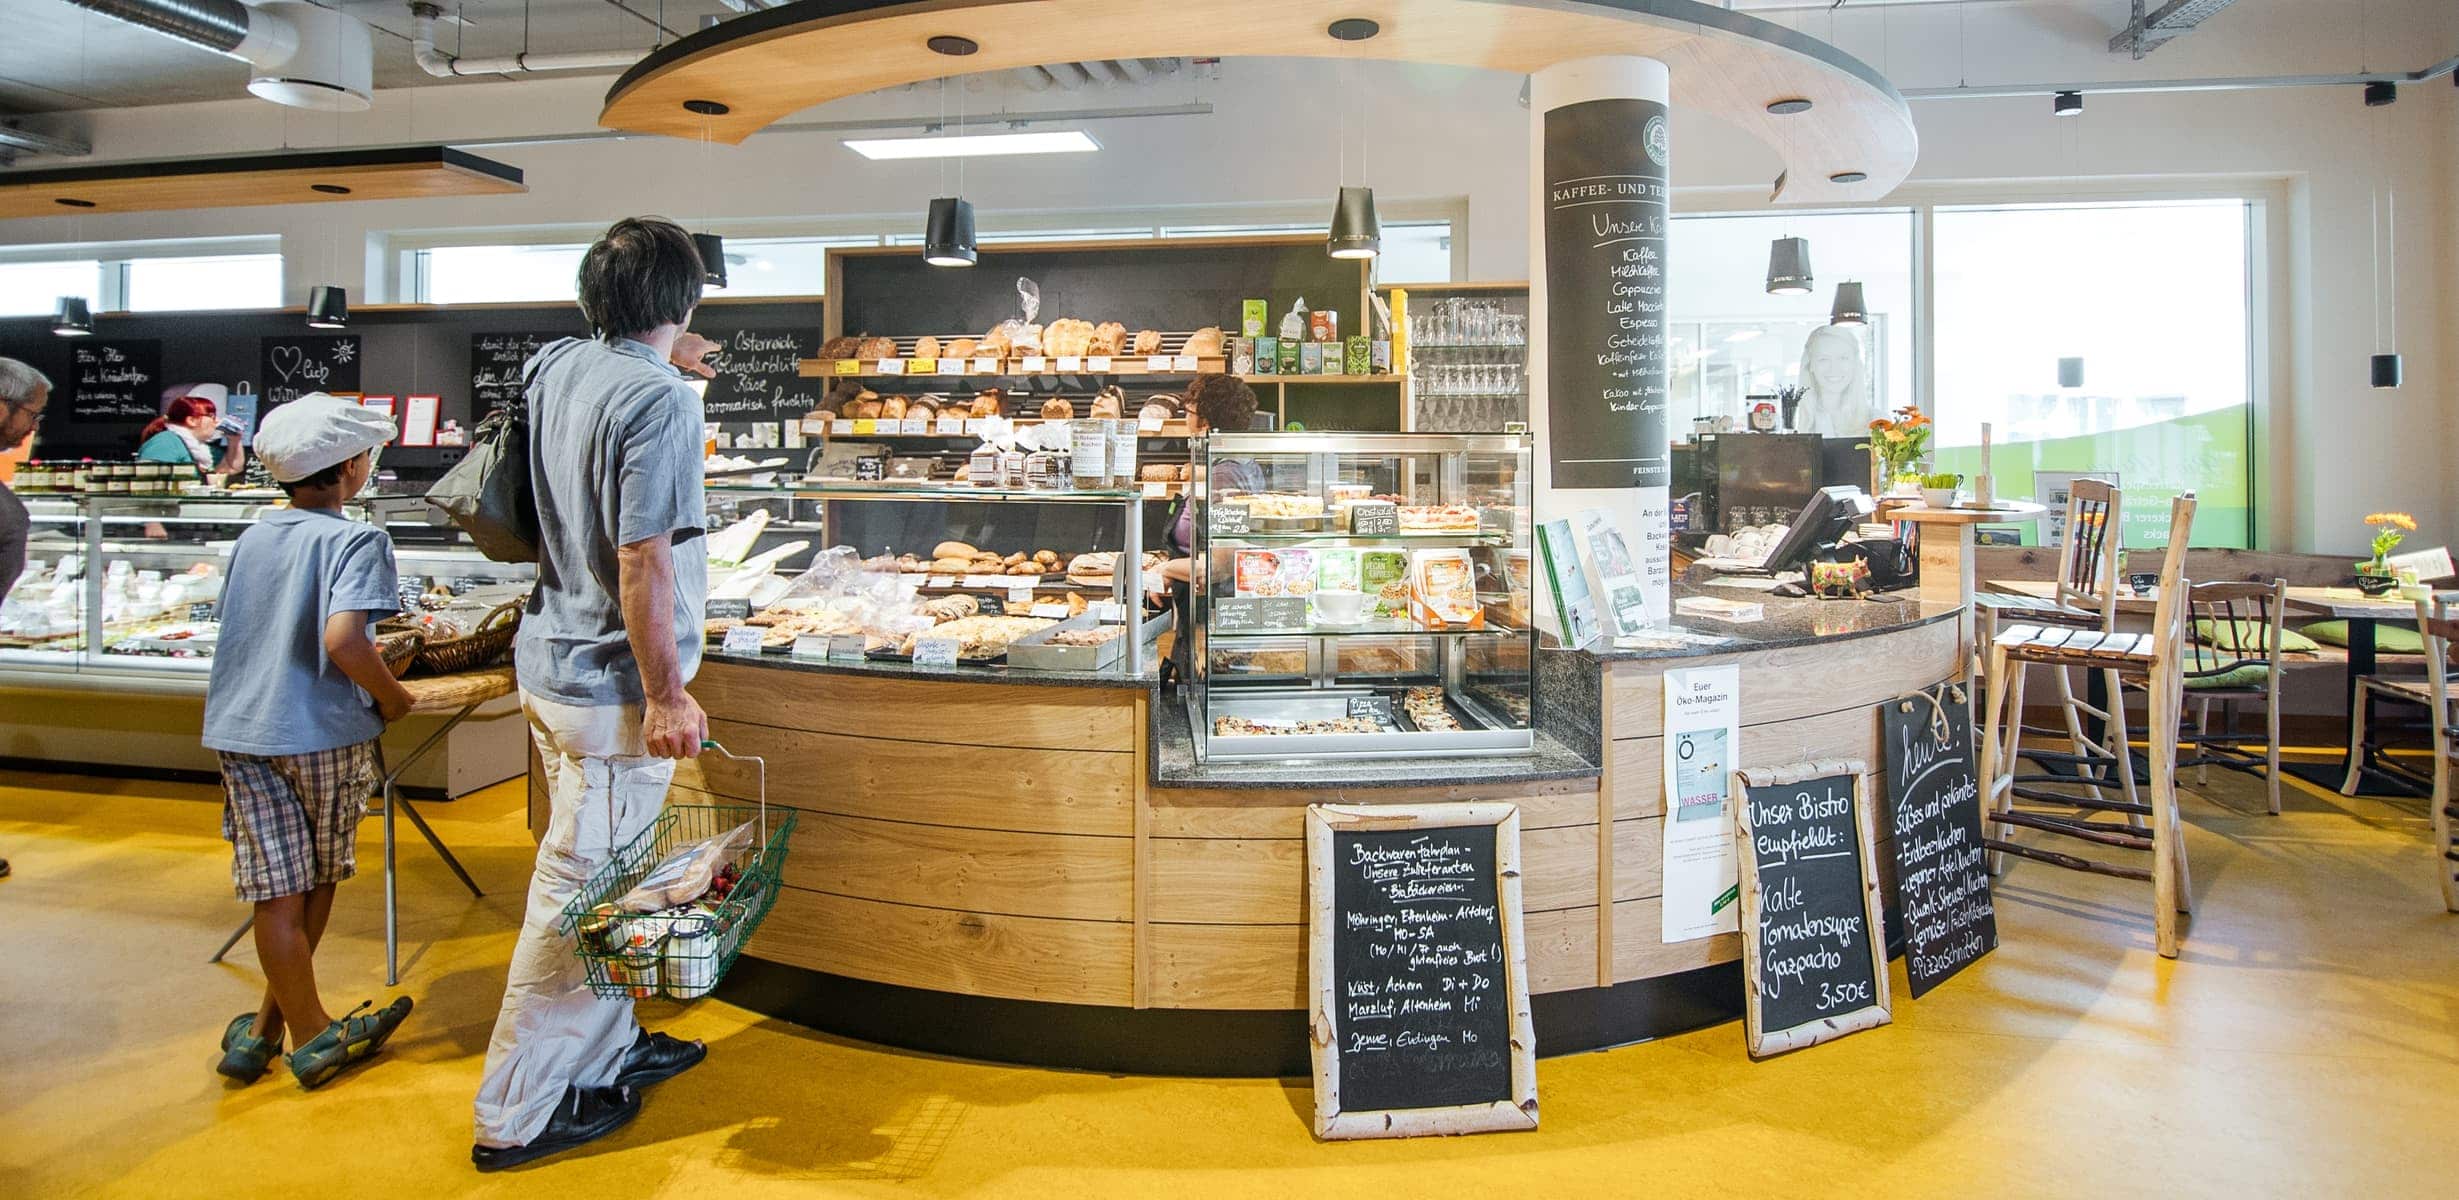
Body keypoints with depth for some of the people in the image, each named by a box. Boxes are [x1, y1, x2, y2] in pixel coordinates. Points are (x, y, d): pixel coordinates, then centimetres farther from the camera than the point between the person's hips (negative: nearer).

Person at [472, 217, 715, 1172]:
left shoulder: (556, 366, 6)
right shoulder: (660, 402, -19)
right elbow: (643, 564, -22)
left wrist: (653, 354, 44)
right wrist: (668, 695, -18)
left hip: (552, 664, 9)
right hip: (613, 684, -9)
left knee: (597, 873, 20)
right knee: (581, 889, 2)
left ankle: (604, 1050, 36)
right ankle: (517, 1113, 16)